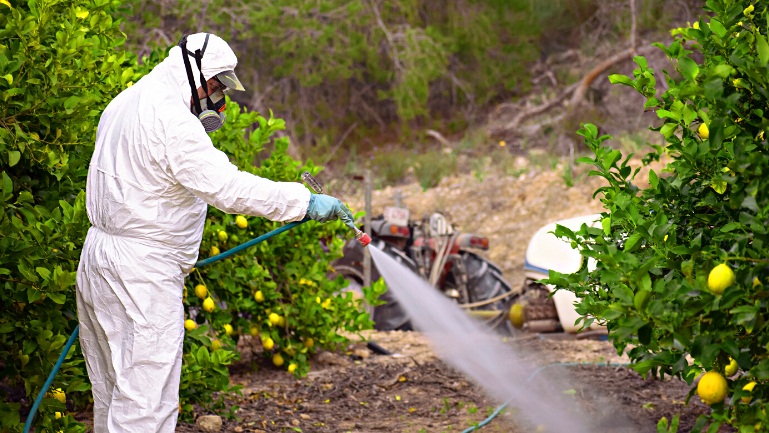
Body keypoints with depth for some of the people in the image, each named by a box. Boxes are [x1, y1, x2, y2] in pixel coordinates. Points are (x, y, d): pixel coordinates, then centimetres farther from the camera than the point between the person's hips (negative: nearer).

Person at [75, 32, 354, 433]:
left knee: (112, 392, 16)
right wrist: (305, 202, -25)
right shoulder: (172, 120, -18)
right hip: (142, 275, -11)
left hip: (101, 254, 11)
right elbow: (226, 185, -27)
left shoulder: (123, 105, 15)